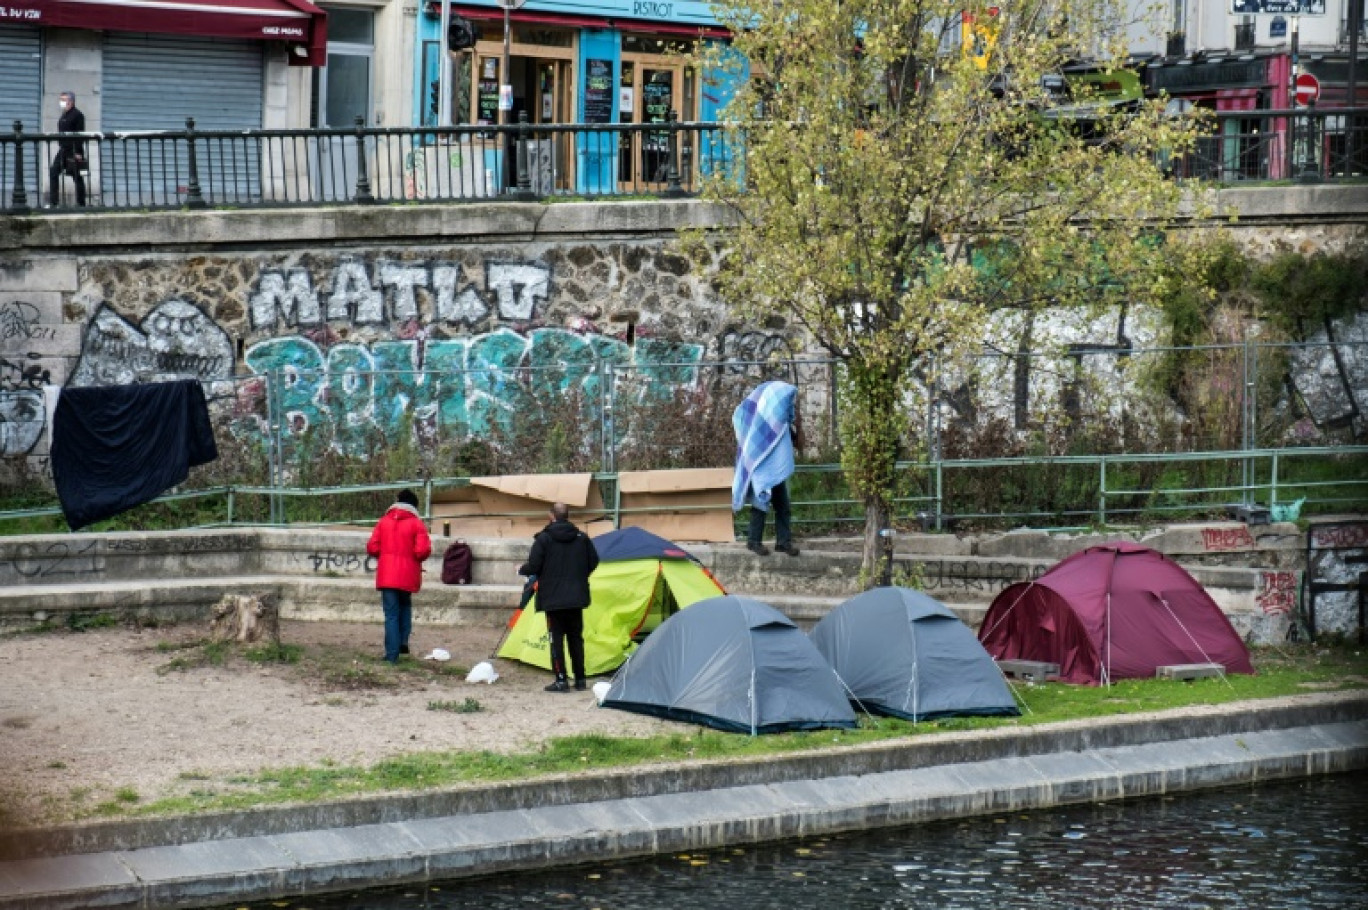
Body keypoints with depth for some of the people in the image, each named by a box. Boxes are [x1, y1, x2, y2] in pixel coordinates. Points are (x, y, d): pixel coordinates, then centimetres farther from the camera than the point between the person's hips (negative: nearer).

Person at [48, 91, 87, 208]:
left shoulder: (77, 115, -10)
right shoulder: (64, 115, 16)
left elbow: (80, 134, -15)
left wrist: (78, 152, -20)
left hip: (74, 151, -9)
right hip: (63, 149, 9)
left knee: (77, 177, -2)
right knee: (53, 172, 2)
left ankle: (81, 203, 4)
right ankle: (52, 202, 3)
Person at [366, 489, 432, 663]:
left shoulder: (384, 521, 6)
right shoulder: (416, 523, -3)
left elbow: (372, 547, 1)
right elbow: (423, 550, -13)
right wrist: (415, 559, 9)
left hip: (387, 575, 1)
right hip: (407, 575, -1)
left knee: (391, 614, 2)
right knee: (405, 605, 24)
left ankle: (392, 654, -4)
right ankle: (403, 641, 9)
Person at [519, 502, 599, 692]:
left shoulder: (544, 539, -10)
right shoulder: (582, 538, 3)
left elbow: (533, 566, -12)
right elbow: (593, 562, 9)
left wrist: (522, 570, 11)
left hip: (553, 598, -4)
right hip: (576, 597, 4)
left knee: (556, 638, 0)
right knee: (576, 637, 13)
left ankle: (561, 680, -5)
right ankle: (580, 679, 16)